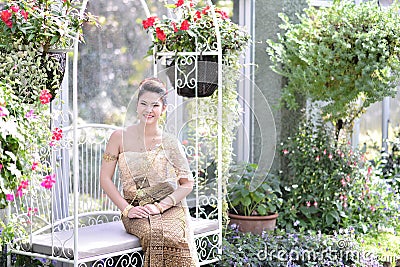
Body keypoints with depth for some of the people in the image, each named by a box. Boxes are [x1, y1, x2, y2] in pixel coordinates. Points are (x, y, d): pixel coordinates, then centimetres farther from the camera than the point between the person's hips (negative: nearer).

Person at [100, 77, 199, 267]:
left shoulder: (170, 143, 6)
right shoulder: (120, 137, 4)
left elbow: (187, 184, 4)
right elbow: (105, 178, 2)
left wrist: (159, 206, -10)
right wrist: (127, 209, -9)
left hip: (170, 208, 1)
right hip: (135, 211, -1)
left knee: (179, 237, -31)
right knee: (155, 233, -34)